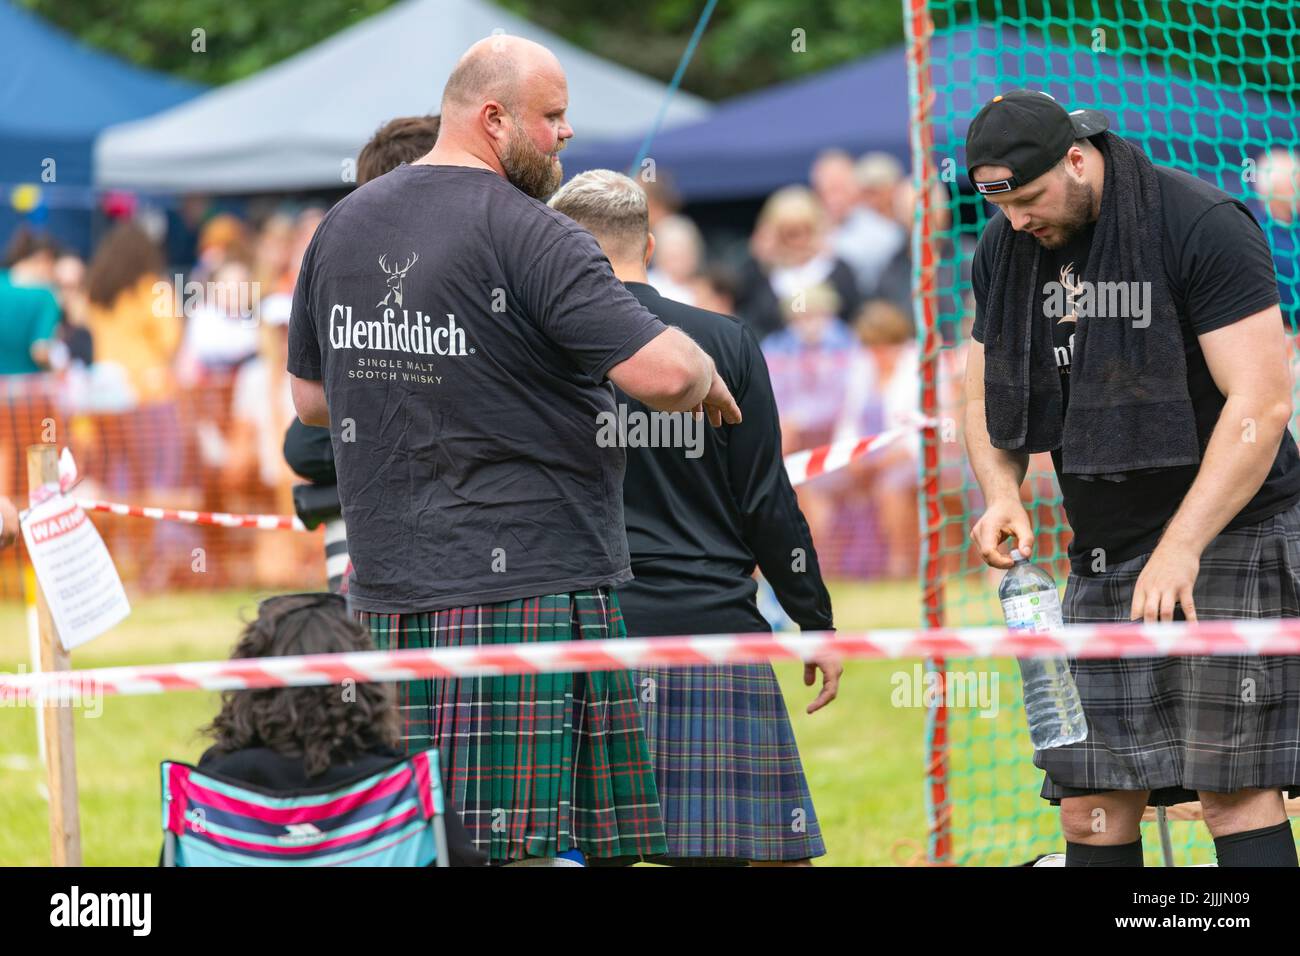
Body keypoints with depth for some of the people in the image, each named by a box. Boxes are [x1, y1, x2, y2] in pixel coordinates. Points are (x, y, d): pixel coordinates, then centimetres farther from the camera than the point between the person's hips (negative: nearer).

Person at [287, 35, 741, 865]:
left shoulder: (344, 227, 12)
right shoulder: (530, 237, -13)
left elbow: (311, 399, 22)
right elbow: (663, 372, -20)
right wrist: (707, 379, 2)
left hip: (388, 585, 8)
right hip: (528, 577, -8)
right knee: (534, 846, -6)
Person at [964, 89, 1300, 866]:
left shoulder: (1202, 226, -14)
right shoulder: (1006, 249, 6)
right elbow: (988, 395, 17)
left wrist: (1182, 547, -25)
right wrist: (1002, 496, -5)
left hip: (1228, 535, -6)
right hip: (1105, 554, 6)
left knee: (1235, 787, -14)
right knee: (1092, 802, -2)